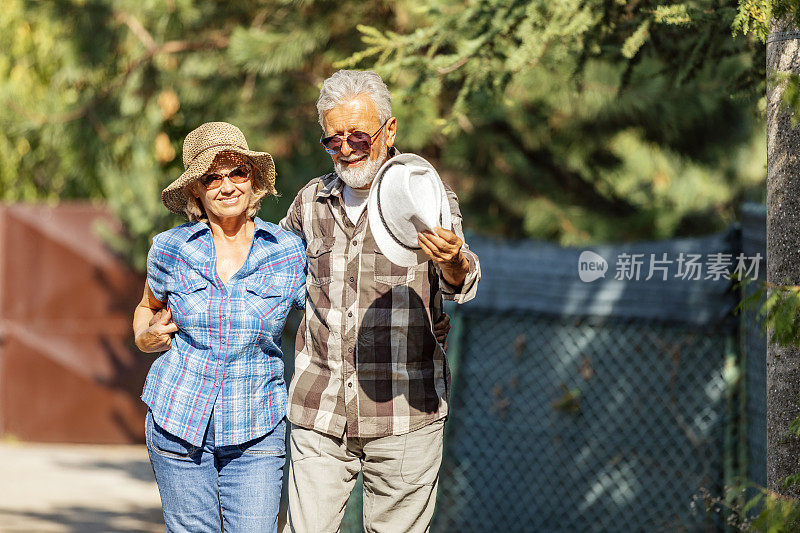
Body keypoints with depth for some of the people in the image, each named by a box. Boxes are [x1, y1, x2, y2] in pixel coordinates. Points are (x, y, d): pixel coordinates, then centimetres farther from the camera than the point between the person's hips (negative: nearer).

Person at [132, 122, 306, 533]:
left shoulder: (288, 253, -2)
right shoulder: (171, 249, -1)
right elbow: (148, 308, 18)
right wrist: (147, 336, -2)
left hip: (255, 434, -1)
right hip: (179, 424, 1)